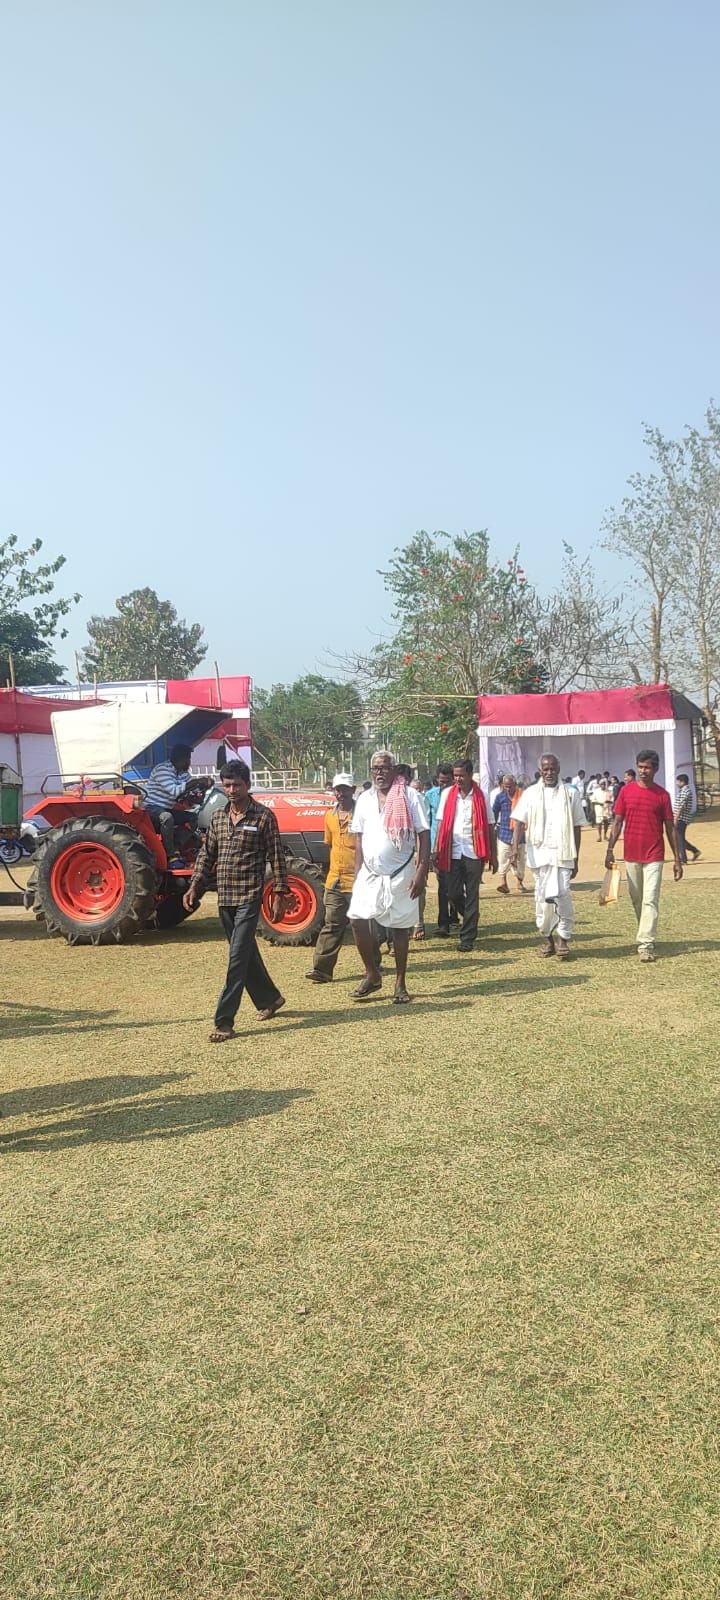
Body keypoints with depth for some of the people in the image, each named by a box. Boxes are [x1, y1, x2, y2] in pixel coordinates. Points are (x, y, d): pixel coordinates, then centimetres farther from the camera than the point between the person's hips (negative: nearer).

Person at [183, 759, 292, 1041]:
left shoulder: (263, 816, -6)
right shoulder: (218, 817, 9)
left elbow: (276, 857, -6)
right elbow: (206, 854, 14)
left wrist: (280, 894, -8)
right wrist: (195, 886, 4)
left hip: (249, 896, -6)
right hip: (225, 897, 6)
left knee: (238, 957, -9)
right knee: (246, 953, 17)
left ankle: (224, 1022, -9)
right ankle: (269, 999, 36)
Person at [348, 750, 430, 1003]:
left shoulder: (409, 797, -5)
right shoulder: (365, 799, 8)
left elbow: (424, 835, -7)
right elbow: (359, 838, 13)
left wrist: (422, 871, -15)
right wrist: (357, 872, 7)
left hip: (400, 875, -4)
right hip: (370, 873, 4)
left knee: (400, 928, 4)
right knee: (357, 919, -6)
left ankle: (400, 984, 16)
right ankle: (372, 974, 12)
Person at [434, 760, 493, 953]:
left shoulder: (481, 796, 0)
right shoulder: (447, 794, 5)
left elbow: (488, 826, 2)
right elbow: (441, 823, 6)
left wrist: (492, 854, 0)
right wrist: (437, 849, -1)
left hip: (474, 852, -2)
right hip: (454, 852, 2)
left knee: (472, 895, 1)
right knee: (453, 893, 2)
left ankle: (467, 937, 7)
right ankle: (470, 919, 30)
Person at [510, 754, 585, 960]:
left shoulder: (570, 794, 6)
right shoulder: (531, 794, 7)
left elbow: (576, 827, 8)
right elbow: (520, 821, 1)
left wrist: (576, 859, 7)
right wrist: (516, 845, -16)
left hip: (562, 853, -1)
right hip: (539, 853, 1)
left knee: (562, 894, -10)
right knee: (542, 896, 6)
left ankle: (563, 938, 1)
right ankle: (547, 936, 19)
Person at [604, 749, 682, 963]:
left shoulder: (662, 794, -1)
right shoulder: (626, 791, 2)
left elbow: (670, 828, 3)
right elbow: (617, 822, 5)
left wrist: (677, 859, 2)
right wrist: (610, 849, -2)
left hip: (654, 856, -2)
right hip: (631, 855, 2)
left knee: (650, 900, -8)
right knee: (636, 900, 12)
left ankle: (646, 944, -10)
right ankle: (646, 936, 30)